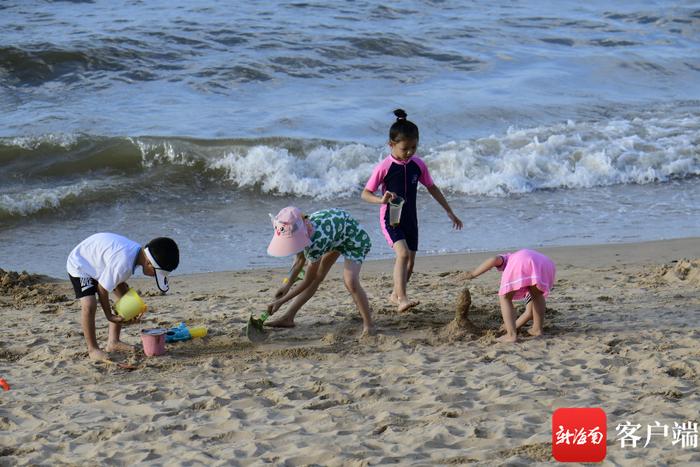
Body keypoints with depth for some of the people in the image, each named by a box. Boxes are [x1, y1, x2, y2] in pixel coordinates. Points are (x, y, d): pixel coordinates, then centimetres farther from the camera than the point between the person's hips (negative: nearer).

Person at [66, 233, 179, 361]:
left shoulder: (137, 251, -12)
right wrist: (109, 315, -16)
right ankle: (92, 349, -10)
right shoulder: (123, 264, -40)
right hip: (79, 265, -9)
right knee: (89, 305, -26)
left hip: (98, 264, 9)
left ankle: (113, 342, 14)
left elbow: (119, 282, 1)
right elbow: (102, 288, -28)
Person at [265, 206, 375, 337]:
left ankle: (368, 325, -12)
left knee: (350, 281, -25)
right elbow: (300, 261, -1)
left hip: (355, 240, -8)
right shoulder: (303, 230, -22)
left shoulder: (317, 240, -42)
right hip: (335, 240, 8)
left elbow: (308, 281, -29)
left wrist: (281, 301, -25)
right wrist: (287, 285, -11)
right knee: (315, 277, 3)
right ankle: (288, 318, 10)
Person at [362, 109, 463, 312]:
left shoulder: (418, 165, -1)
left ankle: (396, 294, 32)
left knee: (410, 261, 10)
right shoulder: (384, 167, -14)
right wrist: (382, 200, -31)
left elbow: (432, 188, 12)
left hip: (410, 219, 5)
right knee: (403, 253, -25)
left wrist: (450, 212, 14)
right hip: (390, 218, -5)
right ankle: (402, 298, -31)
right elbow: (365, 194, -10)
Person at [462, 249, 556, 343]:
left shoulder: (507, 259, 39)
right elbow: (530, 312, 44)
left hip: (521, 262, -4)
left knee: (504, 298, 16)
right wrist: (515, 326, 55)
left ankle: (511, 334, 4)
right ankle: (537, 329, 29)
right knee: (537, 295, 35)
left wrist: (472, 274, 22)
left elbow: (494, 260, 15)